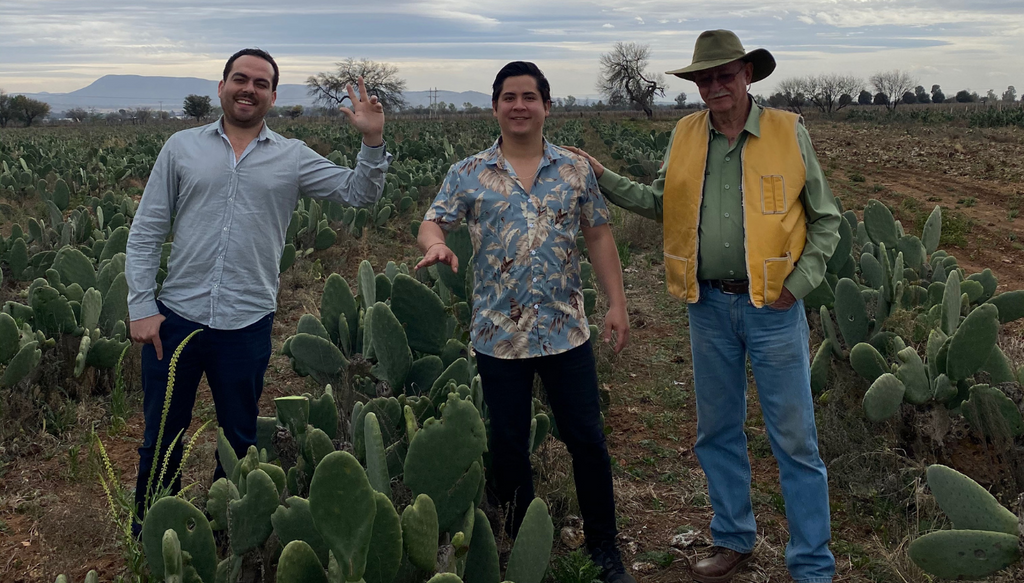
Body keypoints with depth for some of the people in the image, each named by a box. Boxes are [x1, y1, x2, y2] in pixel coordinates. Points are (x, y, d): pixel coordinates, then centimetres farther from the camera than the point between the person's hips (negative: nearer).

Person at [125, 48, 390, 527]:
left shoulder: (293, 158, 4)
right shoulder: (181, 147, 5)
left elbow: (359, 194, 0)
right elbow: (146, 232, 4)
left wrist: (372, 143, -17)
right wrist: (140, 306, -4)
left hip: (247, 324, 0)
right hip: (175, 316, 0)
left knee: (240, 441, 14)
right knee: (161, 438, 12)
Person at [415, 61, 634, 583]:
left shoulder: (576, 170, 4)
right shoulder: (468, 174, 1)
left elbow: (598, 236, 7)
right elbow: (431, 223, -3)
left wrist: (617, 304, 1)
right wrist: (435, 244, -28)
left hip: (566, 331, 1)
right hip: (498, 334, 0)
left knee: (587, 440, 6)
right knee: (508, 446, 11)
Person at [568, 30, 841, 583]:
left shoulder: (788, 133, -4)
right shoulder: (685, 135, 6)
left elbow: (825, 221, 1)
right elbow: (660, 203, 12)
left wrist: (796, 287, -8)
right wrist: (602, 177, 2)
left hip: (773, 307, -3)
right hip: (708, 305, 4)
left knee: (794, 438, 2)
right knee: (717, 431, 14)